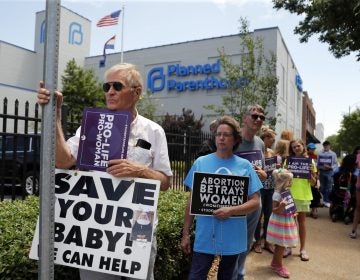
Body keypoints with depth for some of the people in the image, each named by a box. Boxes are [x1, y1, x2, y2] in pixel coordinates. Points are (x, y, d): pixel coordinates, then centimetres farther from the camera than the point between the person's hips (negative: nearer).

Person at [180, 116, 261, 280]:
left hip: (233, 237, 1)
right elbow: (191, 200, 3)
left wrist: (231, 211, -19)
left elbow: (255, 202, -2)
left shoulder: (245, 166, -2)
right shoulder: (201, 163, -1)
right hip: (205, 236, -1)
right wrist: (185, 233, 2)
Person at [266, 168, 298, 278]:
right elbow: (274, 210, -21)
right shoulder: (277, 194, -22)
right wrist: (281, 206, -38)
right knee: (281, 245, 2)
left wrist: (293, 213, 8)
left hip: (287, 221, 9)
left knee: (279, 245, 19)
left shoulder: (287, 192, 4)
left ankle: (274, 263, 34)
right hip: (280, 222, -8)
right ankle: (279, 266, 18)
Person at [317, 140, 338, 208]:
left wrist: (330, 167, -14)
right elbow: (317, 163, 7)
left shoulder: (333, 154, -1)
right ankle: (324, 200, 25)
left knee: (328, 187, -2)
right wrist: (321, 167, -8)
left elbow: (336, 164, 0)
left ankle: (327, 201, 6)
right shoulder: (320, 154, 3)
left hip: (329, 172, -2)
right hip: (322, 171, 2)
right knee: (322, 186, 10)